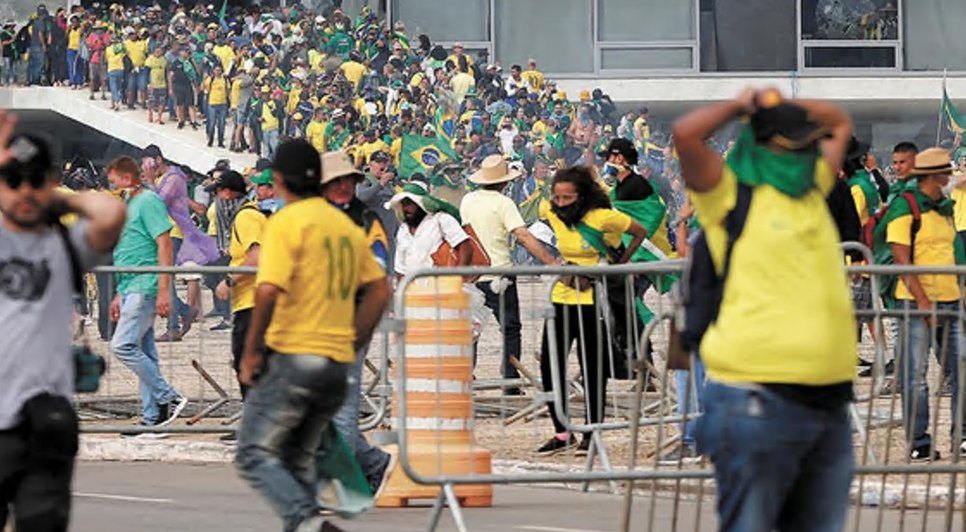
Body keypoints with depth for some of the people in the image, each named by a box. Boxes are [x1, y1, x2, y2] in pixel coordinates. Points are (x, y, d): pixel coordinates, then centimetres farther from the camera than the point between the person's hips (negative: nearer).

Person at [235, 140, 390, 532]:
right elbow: (379, 290, 16)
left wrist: (252, 351, -12)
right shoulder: (346, 226, 14)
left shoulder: (286, 222, -9)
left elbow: (269, 289, -21)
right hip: (337, 364, 7)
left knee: (255, 455, -3)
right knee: (298, 460, 17)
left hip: (292, 356, -7)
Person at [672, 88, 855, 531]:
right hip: (758, 401, -7)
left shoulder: (812, 191, 20)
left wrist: (783, 105, 19)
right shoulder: (732, 195, 1)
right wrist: (740, 107, 3)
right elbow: (686, 134, -14)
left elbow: (840, 124, 35)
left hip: (828, 402, 7)